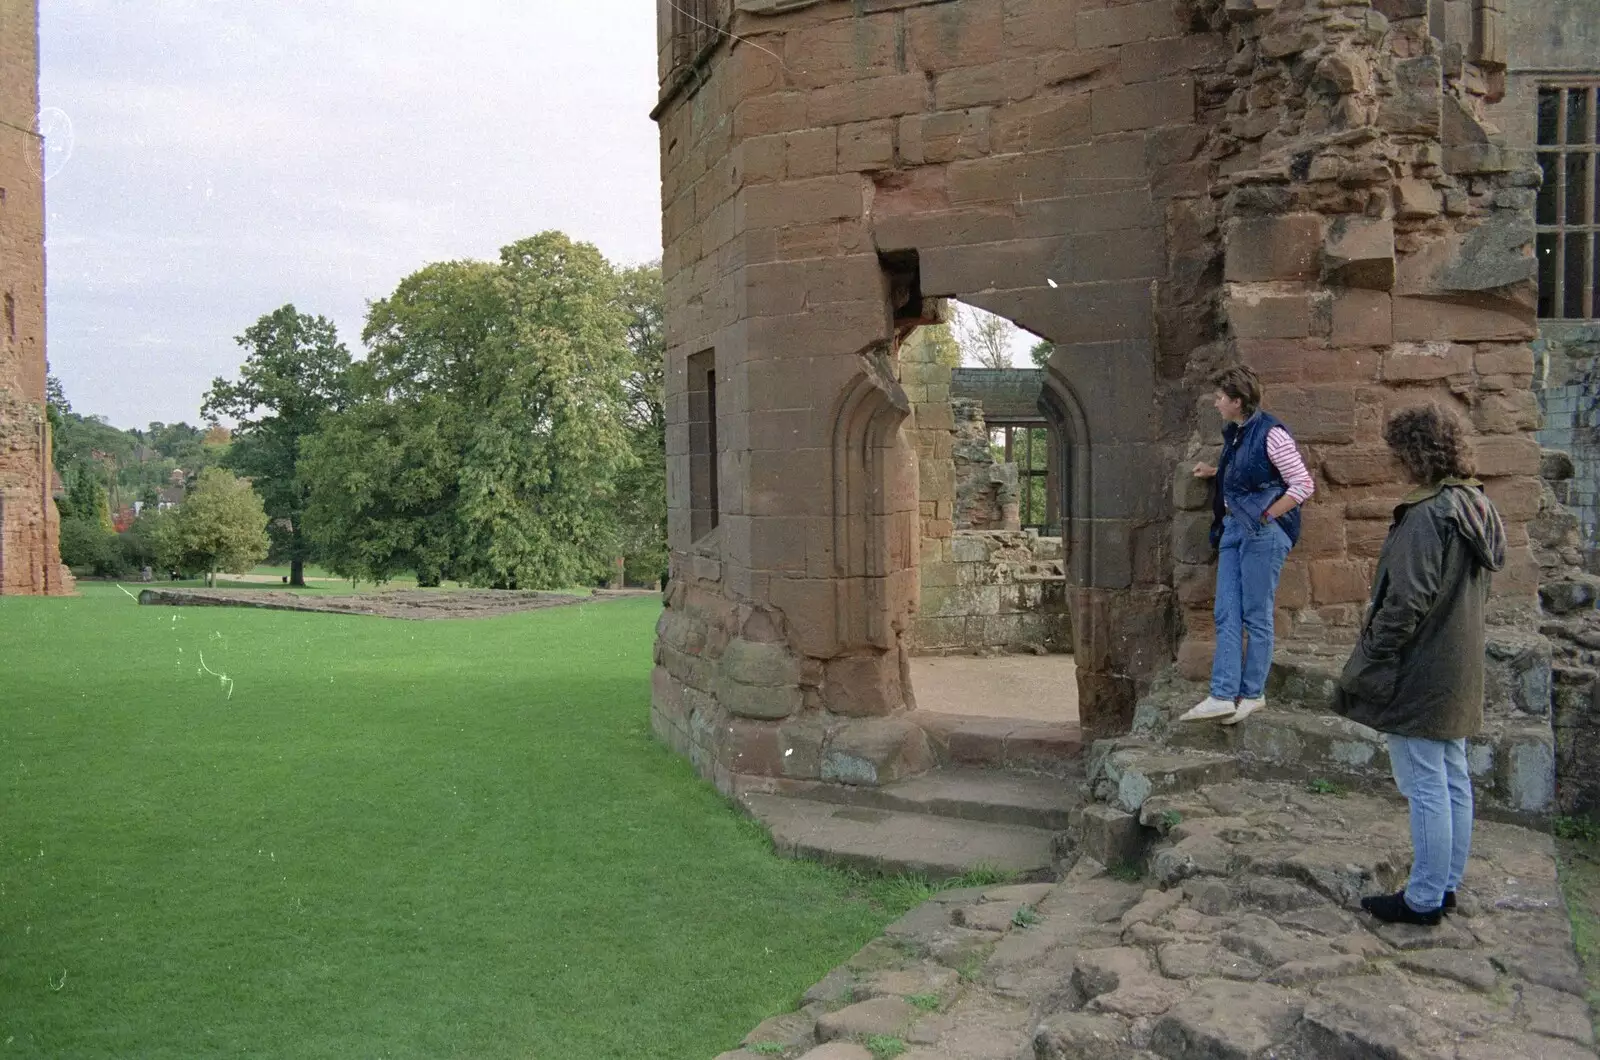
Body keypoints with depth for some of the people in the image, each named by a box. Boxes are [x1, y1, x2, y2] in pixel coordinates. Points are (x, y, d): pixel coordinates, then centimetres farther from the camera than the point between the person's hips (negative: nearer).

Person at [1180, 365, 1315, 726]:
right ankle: (1222, 696, 2)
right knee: (1226, 615, 3)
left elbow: (1303, 485, -14)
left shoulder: (1270, 433, -14)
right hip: (1233, 529, 9)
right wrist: (1213, 472, 20)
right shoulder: (1233, 433, 12)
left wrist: (1265, 517, -13)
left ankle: (1252, 694, 12)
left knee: (1256, 616, 1)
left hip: (1262, 533, -8)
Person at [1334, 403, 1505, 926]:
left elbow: (1407, 602, -24)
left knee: (1425, 786, -2)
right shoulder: (1476, 507, 9)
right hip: (1460, 672, 10)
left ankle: (1424, 899, 7)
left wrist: (1369, 662, -15)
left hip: (1420, 675, -10)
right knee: (1454, 780, 15)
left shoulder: (1427, 516, -21)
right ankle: (1447, 885, 26)